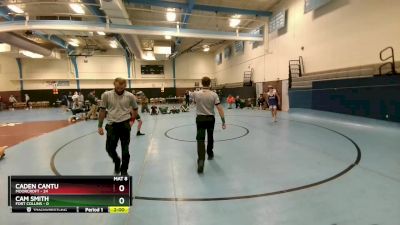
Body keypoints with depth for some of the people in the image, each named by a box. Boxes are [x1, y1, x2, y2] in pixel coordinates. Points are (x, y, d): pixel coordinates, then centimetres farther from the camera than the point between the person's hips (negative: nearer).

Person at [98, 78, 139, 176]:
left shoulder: (130, 96, -6)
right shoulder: (106, 95, -4)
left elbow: (135, 109, 10)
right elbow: (102, 110, 3)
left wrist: (131, 121, 9)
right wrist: (100, 126, 3)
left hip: (125, 125, -1)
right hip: (112, 125, 1)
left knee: (125, 150, 4)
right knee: (110, 148, 6)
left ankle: (124, 170, 22)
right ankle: (117, 162, 37)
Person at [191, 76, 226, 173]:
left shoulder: (196, 94, -7)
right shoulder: (214, 94, -9)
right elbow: (220, 109, -13)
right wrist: (223, 122, -8)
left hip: (200, 118, -1)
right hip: (210, 118, 1)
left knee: (200, 140, -5)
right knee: (210, 137, 23)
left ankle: (201, 160, -20)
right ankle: (210, 154, 41)